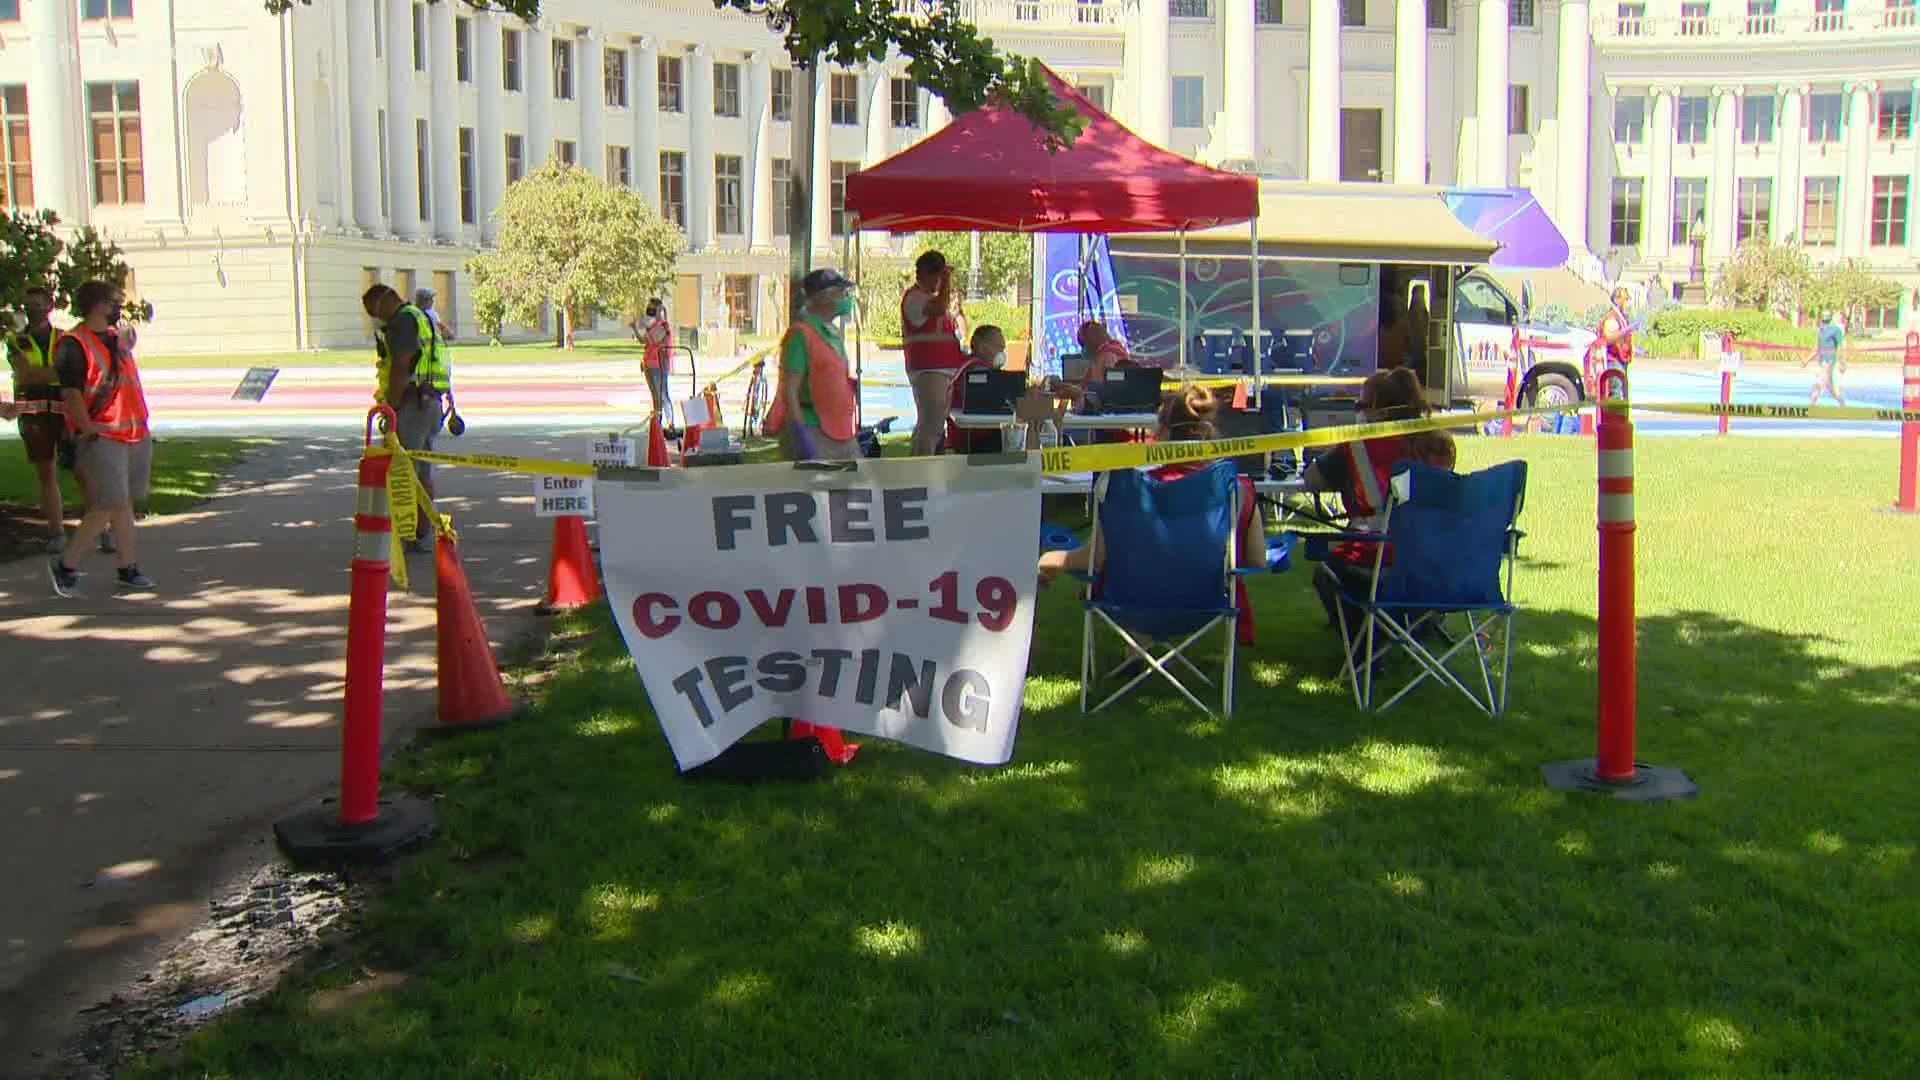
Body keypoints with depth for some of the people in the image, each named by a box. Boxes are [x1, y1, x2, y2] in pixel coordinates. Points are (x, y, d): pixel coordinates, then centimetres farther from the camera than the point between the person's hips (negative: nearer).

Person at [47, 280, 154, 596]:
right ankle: (65, 564, 1)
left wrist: (142, 425, 20)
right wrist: (88, 429, -21)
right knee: (109, 506, -11)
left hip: (134, 435, 8)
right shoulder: (73, 344, -11)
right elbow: (70, 393, -16)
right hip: (102, 438, -8)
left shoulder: (117, 340, 17)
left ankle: (129, 570, 13)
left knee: (124, 504, 10)